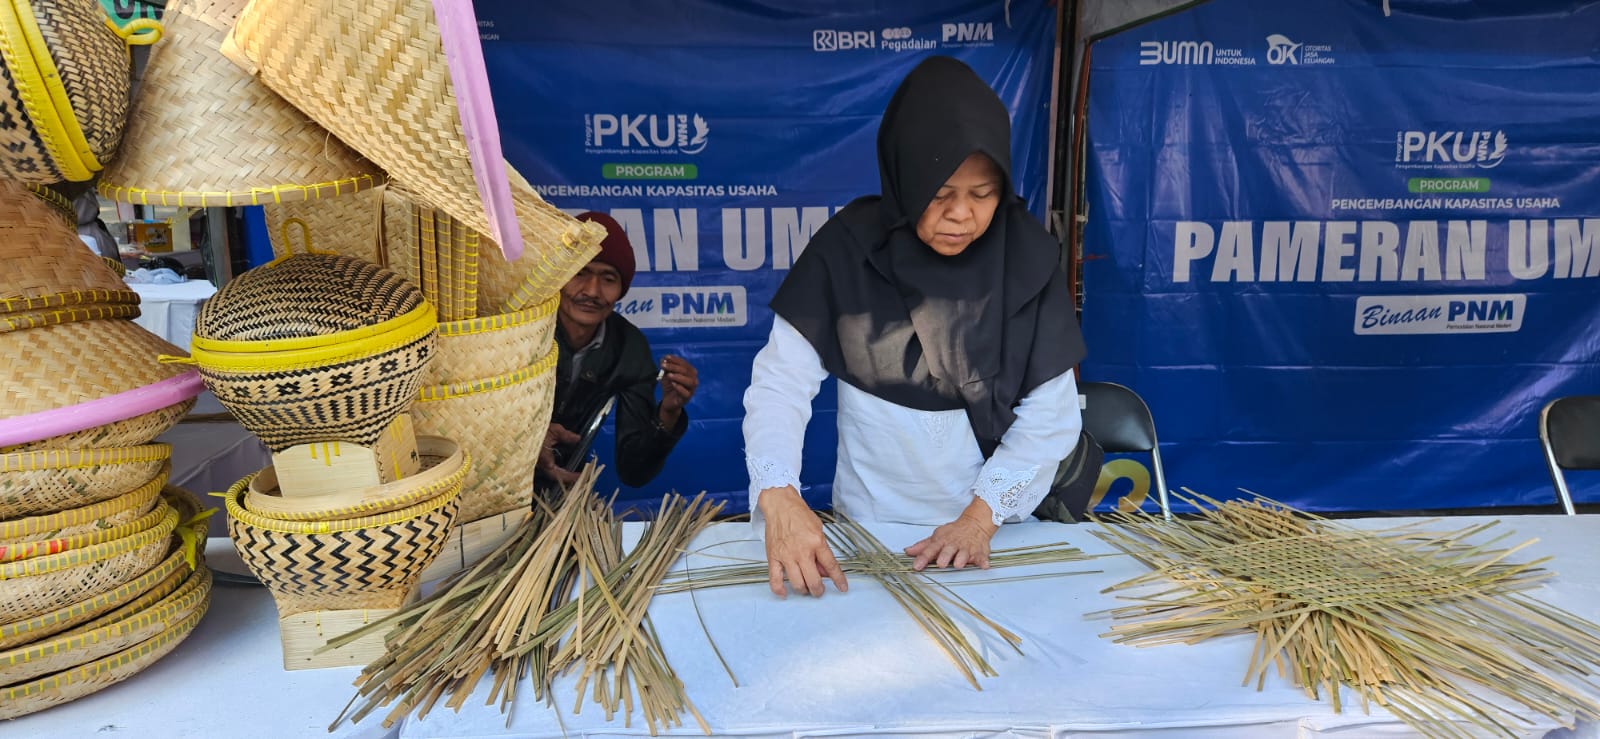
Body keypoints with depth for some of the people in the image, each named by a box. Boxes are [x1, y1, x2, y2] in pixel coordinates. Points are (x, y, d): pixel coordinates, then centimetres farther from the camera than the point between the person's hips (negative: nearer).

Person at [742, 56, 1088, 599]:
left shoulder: (1026, 258, -9)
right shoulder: (848, 248, -12)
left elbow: (1052, 412, -8)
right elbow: (781, 380, -16)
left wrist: (983, 512, -19)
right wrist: (777, 495, -31)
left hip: (989, 526, 1)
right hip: (867, 523, 0)